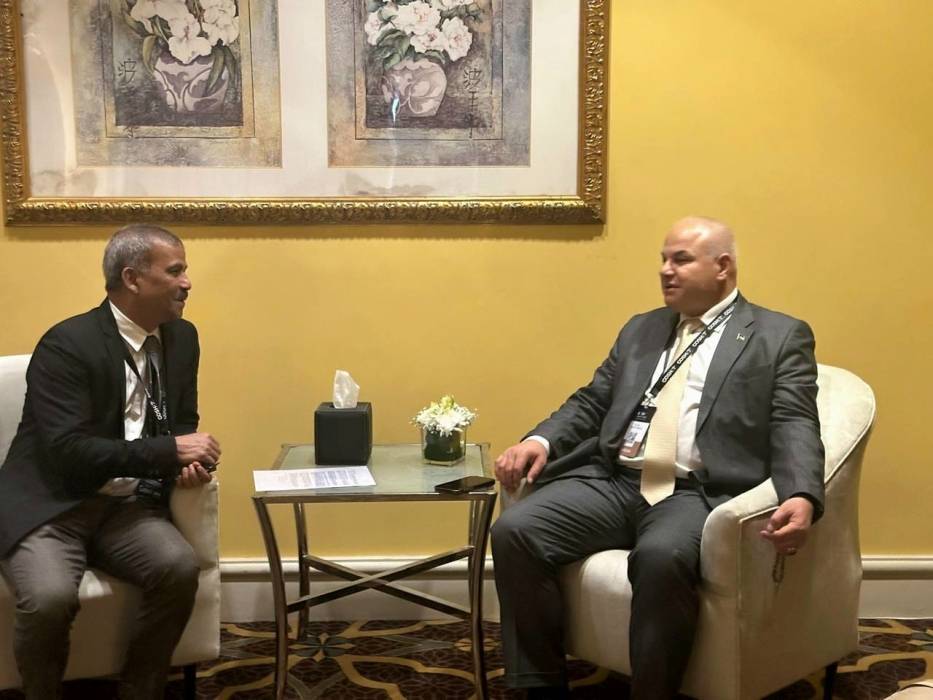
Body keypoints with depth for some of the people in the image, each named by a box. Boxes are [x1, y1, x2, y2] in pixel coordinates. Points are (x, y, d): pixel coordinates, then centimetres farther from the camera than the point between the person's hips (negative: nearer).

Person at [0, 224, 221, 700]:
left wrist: (189, 461, -6)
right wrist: (169, 451, -25)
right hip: (48, 506, -5)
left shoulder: (182, 337, 7)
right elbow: (68, 452, -23)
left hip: (126, 506, 5)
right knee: (50, 597, -32)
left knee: (179, 569, -25)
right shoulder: (66, 345, -15)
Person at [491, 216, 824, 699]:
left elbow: (795, 427, -3)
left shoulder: (781, 337, 9)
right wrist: (541, 441, 0)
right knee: (514, 531, -18)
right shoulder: (640, 329, 24)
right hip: (612, 482, 5)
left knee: (661, 557, -38)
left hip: (698, 495, -5)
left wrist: (801, 497, -24)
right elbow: (591, 402, 21)